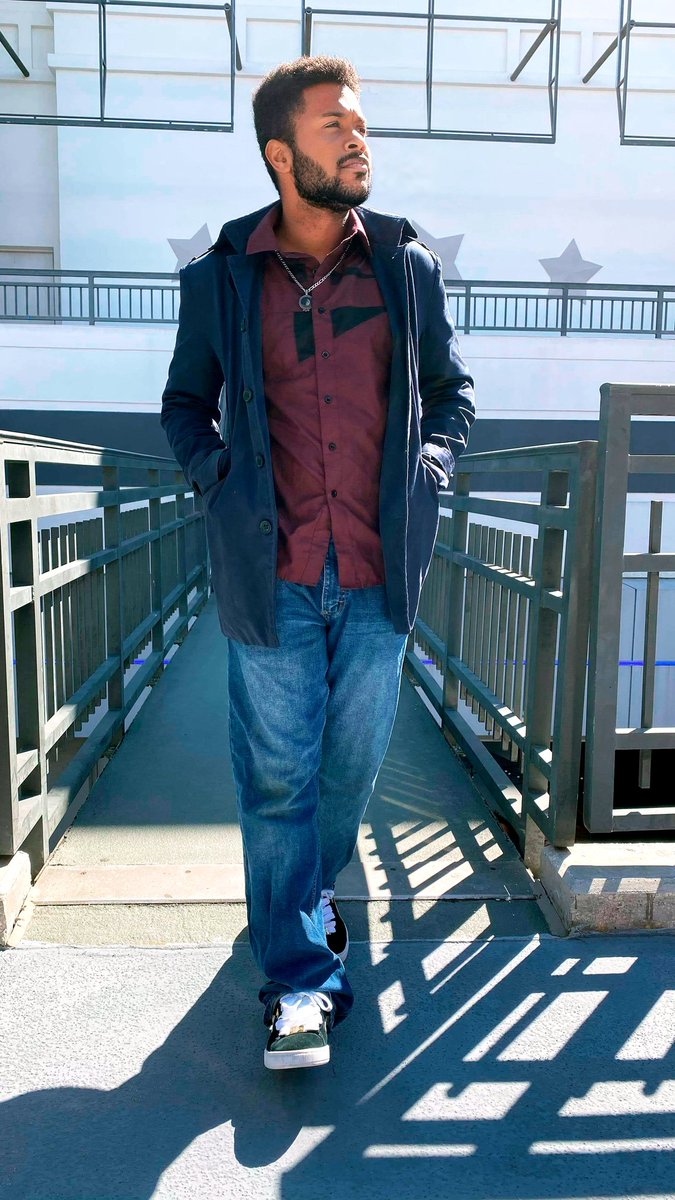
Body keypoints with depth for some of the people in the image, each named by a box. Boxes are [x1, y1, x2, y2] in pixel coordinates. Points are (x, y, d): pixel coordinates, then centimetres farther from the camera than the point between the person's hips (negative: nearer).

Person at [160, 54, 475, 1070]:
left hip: (380, 570, 2)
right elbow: (186, 402, 15)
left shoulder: (408, 264, 6)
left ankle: (309, 895, 42)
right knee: (277, 775, 2)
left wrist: (427, 472, 2)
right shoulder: (219, 277, 3)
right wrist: (222, 482, -1)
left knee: (352, 764, 13)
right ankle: (299, 979, 17)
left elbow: (451, 388, 17)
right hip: (272, 574, -1)